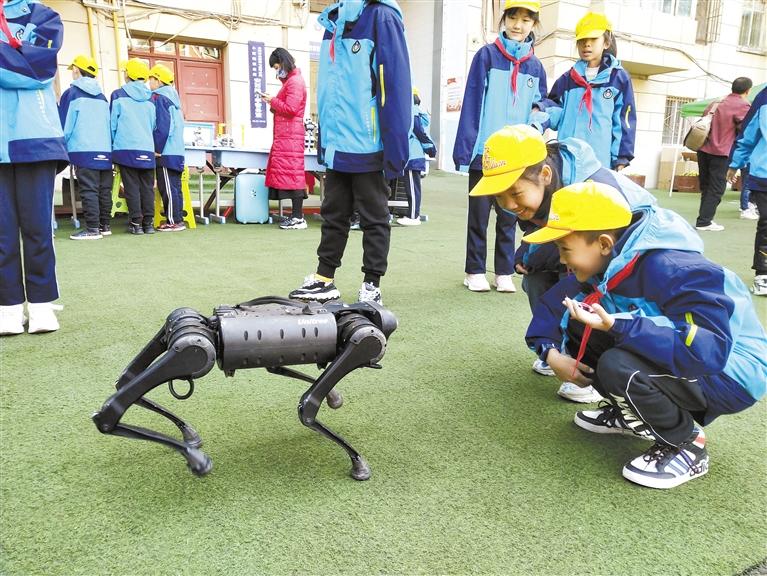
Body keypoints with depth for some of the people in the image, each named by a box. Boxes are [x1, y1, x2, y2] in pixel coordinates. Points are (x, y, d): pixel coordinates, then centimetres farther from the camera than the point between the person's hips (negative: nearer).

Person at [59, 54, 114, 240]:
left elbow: (65, 124, 0)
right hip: (105, 151, 6)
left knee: (89, 190, -8)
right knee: (104, 190, 8)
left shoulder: (71, 93, 1)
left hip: (84, 150, -6)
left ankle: (92, 229, -11)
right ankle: (105, 225, 12)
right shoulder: (102, 97, 16)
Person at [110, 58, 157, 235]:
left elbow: (112, 123, 4)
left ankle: (136, 223, -2)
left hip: (126, 148, -3)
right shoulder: (150, 98, 10)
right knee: (147, 187, 4)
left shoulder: (118, 95, 1)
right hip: (147, 149, 3)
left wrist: (114, 144, 16)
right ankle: (148, 223, 4)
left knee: (132, 186, -1)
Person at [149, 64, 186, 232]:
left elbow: (161, 126, -16)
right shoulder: (172, 97, 18)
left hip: (165, 153, -9)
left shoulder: (158, 98, -7)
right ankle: (178, 219, 12)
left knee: (168, 187, -7)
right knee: (174, 186, 9)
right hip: (177, 150, 9)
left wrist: (158, 149, -13)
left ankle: (174, 221, -6)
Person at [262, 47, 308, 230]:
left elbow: (290, 108, -18)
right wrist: (273, 103, 9)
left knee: (291, 172, -11)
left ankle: (298, 218, -11)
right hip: (285, 135, 10)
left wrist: (273, 101, -6)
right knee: (289, 173, 7)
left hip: (290, 135, -10)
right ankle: (296, 215, 9)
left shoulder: (294, 81, -9)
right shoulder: (289, 81, 23)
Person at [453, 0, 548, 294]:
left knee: (508, 217, 10)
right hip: (484, 152, -3)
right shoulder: (487, 55, -1)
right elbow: (472, 103, -6)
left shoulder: (535, 66, 9)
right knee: (479, 215, 6)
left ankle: (504, 272, 19)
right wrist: (465, 147, -13)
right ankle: (475, 271, 16)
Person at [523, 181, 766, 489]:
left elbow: (706, 351, -40)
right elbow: (556, 301, 3)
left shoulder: (671, 270, -31)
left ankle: (687, 446, -7)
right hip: (669, 356, 8)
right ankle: (628, 412, 12)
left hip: (730, 371, -8)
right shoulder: (605, 263, -7)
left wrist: (616, 325, -43)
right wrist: (551, 351, -13)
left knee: (618, 367, -34)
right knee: (575, 328, -4)